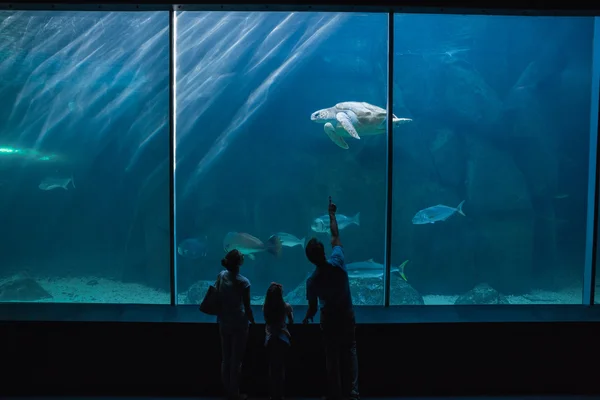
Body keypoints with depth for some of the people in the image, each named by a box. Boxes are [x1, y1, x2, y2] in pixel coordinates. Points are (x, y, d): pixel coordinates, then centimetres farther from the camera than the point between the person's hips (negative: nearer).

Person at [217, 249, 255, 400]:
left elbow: (216, 298, 4)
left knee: (225, 358, 15)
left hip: (224, 323, 5)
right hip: (239, 324, -5)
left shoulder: (221, 276, -4)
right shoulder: (243, 282, -19)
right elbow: (247, 307, -13)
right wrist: (253, 321, 3)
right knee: (236, 359, 7)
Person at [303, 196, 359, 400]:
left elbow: (313, 307, -10)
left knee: (332, 356, 12)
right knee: (350, 352, 14)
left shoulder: (312, 280, -20)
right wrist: (332, 214, 8)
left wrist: (307, 318, 13)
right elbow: (335, 236, -4)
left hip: (329, 319, -1)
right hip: (347, 316, 1)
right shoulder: (337, 261, -21)